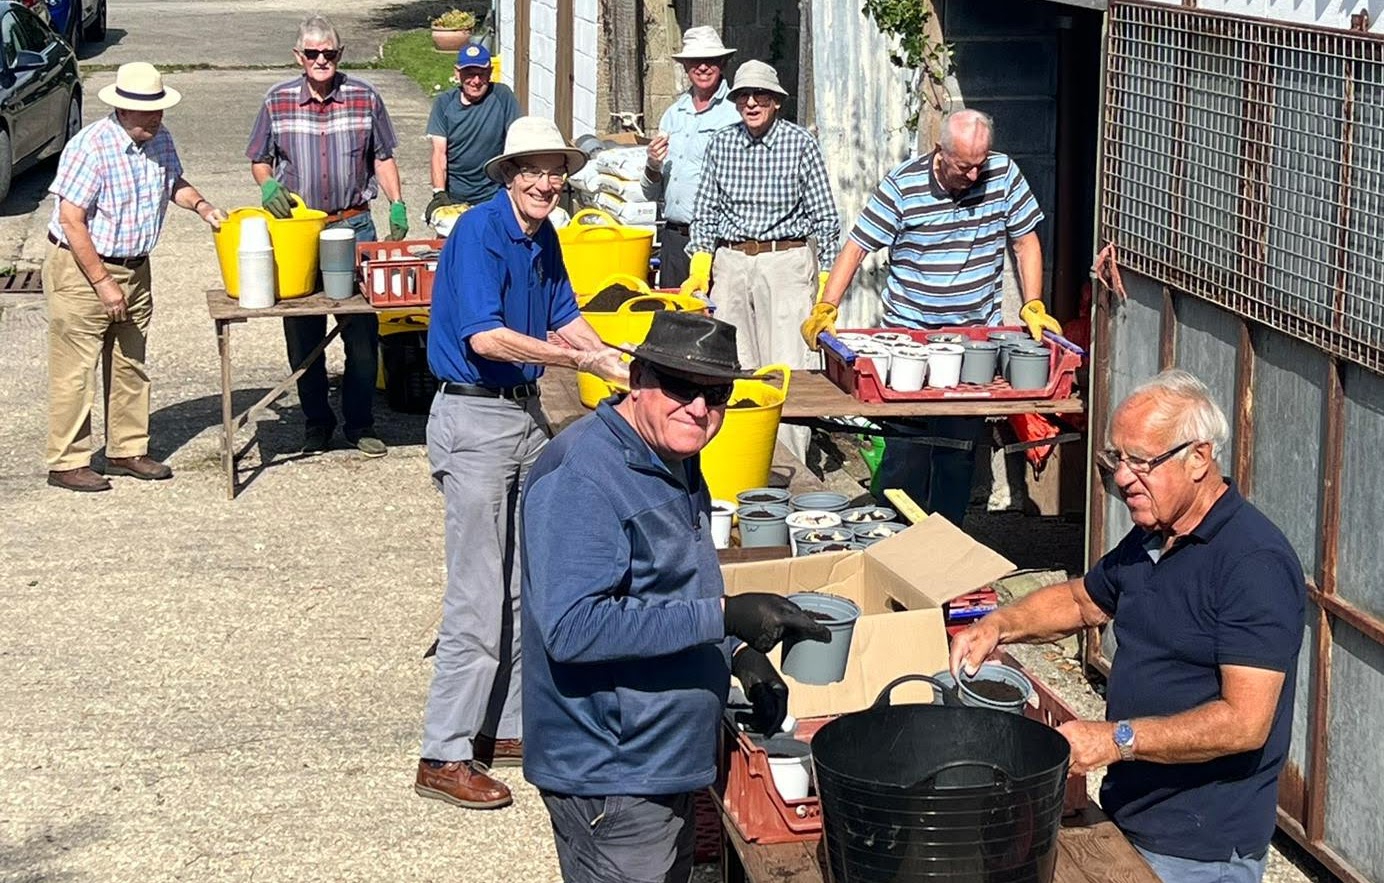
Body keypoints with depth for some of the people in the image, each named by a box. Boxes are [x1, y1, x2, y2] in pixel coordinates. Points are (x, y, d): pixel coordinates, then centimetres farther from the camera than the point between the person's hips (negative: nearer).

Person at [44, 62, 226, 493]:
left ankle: (128, 450, 26)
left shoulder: (160, 139, 1)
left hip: (134, 268, 8)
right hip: (81, 268, -8)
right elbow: (71, 220, -22)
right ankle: (67, 463, 3)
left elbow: (174, 182, 22)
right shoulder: (91, 146, -22)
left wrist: (200, 205, 0)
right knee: (75, 369, -3)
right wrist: (103, 283, -21)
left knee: (131, 364, 15)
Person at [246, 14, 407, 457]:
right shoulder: (278, 101, 3)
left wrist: (397, 206, 0)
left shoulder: (364, 97, 3)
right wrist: (268, 184, -10)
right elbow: (259, 159, 11)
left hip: (354, 225, 0)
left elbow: (383, 158, 11)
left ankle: (360, 423, 11)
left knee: (362, 329, -1)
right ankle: (316, 424, 18)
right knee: (303, 335, 4)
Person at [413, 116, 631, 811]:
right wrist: (578, 358, -22)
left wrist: (615, 364, 0)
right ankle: (444, 757, -1)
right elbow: (485, 337, -24)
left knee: (524, 588, 14)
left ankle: (506, 728, 25)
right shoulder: (480, 232, -16)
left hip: (526, 413, 9)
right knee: (478, 597, -8)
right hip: (475, 420, -9)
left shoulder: (544, 238, 10)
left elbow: (565, 317, 17)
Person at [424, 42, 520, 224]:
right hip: (453, 197, 1)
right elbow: (439, 153, -5)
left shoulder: (502, 96, -3)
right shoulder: (444, 103, 2)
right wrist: (439, 194, -18)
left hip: (493, 195, -1)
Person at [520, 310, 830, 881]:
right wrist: (723, 617, -32)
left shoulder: (671, 460, 9)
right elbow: (573, 628, -32)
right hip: (609, 776, -10)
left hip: (667, 763, 10)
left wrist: (738, 653, 7)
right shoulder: (581, 479, -22)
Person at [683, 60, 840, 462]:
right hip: (731, 263, 4)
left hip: (786, 263, -3)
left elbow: (825, 217, 1)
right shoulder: (721, 144, 7)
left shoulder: (800, 143, -2)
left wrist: (826, 277, -2)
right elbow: (706, 212, 13)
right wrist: (699, 267, 4)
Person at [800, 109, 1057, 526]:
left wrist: (1034, 308, -2)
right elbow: (856, 248, -8)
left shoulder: (1004, 175, -2)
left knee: (961, 445, 6)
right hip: (910, 334, -2)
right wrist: (825, 310, -17)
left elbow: (1025, 241, 8)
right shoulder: (902, 186, -10)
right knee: (906, 447, -5)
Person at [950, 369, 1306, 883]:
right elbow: (1084, 600, 27)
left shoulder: (1254, 563, -20)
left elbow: (1245, 723, -26)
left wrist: (1118, 739, -28)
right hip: (1128, 822, 8)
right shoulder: (1150, 541, 8)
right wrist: (1000, 626, 9)